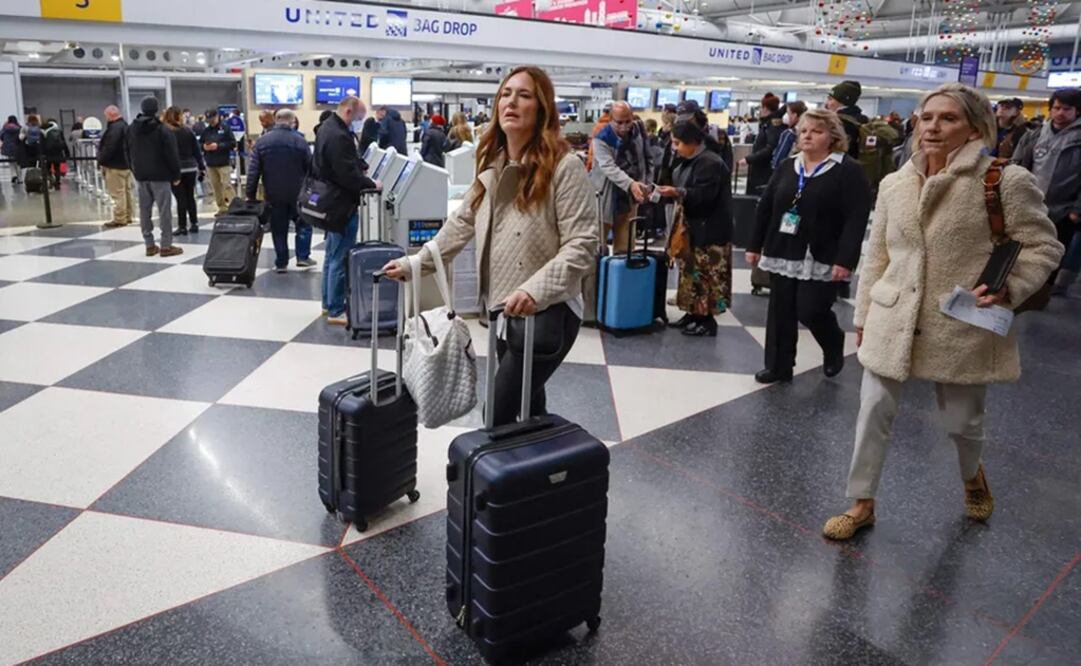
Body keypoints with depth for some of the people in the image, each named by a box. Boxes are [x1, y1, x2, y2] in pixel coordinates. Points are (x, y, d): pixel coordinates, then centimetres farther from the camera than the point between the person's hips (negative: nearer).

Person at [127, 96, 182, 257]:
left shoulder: (132, 129, 9)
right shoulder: (161, 129, -10)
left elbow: (129, 153, 15)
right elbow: (171, 154, -12)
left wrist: (135, 171, 20)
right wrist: (176, 175, -6)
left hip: (141, 175, 6)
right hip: (160, 175, -6)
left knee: (144, 210, 8)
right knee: (164, 210, -4)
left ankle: (150, 245, 10)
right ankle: (166, 245, -5)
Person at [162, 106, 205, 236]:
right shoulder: (188, 131, 5)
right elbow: (197, 151, 7)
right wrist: (202, 168, 11)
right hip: (190, 168, 3)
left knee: (180, 199, -2)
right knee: (190, 197, 12)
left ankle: (182, 226, 0)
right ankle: (194, 224, 14)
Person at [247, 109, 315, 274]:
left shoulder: (262, 141, -1)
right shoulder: (299, 141, -7)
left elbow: (253, 170, -2)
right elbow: (310, 167, -5)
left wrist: (251, 195, 2)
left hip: (273, 194, 2)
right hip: (297, 192, -2)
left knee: (278, 229, 9)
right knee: (303, 224, 14)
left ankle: (281, 263, 12)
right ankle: (302, 257, 8)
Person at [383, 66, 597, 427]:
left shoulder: (564, 166, -15)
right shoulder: (493, 165, 10)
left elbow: (582, 245, -21)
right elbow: (461, 223, 17)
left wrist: (535, 290, -33)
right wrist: (415, 264, 12)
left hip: (547, 313, -8)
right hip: (503, 309, 8)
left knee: (498, 414, -7)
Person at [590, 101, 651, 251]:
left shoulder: (639, 130, -1)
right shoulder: (602, 139, -19)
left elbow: (646, 159, 12)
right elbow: (609, 167, -34)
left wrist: (646, 183, 7)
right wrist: (631, 184, -48)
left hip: (629, 198, 5)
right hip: (606, 198, -5)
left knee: (624, 246, 11)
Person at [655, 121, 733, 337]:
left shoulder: (710, 163, -18)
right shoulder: (689, 161, 13)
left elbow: (705, 195, -27)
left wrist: (678, 193, -33)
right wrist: (669, 191, 6)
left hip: (709, 230, -10)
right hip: (693, 226, 10)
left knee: (706, 274, -5)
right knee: (692, 271, 14)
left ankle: (707, 319, 2)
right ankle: (694, 313, 23)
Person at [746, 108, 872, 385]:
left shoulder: (849, 171, -7)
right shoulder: (787, 167, 10)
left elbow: (856, 219, -13)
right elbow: (765, 208, 13)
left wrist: (845, 260, -21)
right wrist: (755, 245, 11)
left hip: (820, 258, -5)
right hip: (783, 253, 5)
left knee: (811, 311, -6)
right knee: (780, 312, 7)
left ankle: (834, 345, 26)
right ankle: (778, 366, 20)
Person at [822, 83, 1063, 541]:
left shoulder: (1006, 181, -10)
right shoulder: (894, 184, 4)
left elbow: (1043, 245, -4)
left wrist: (1010, 288, -20)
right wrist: (864, 313, 11)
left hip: (962, 327, -3)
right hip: (893, 322, 3)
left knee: (961, 421, 14)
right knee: (873, 413, 4)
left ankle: (972, 474, 49)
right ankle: (862, 504, 21)